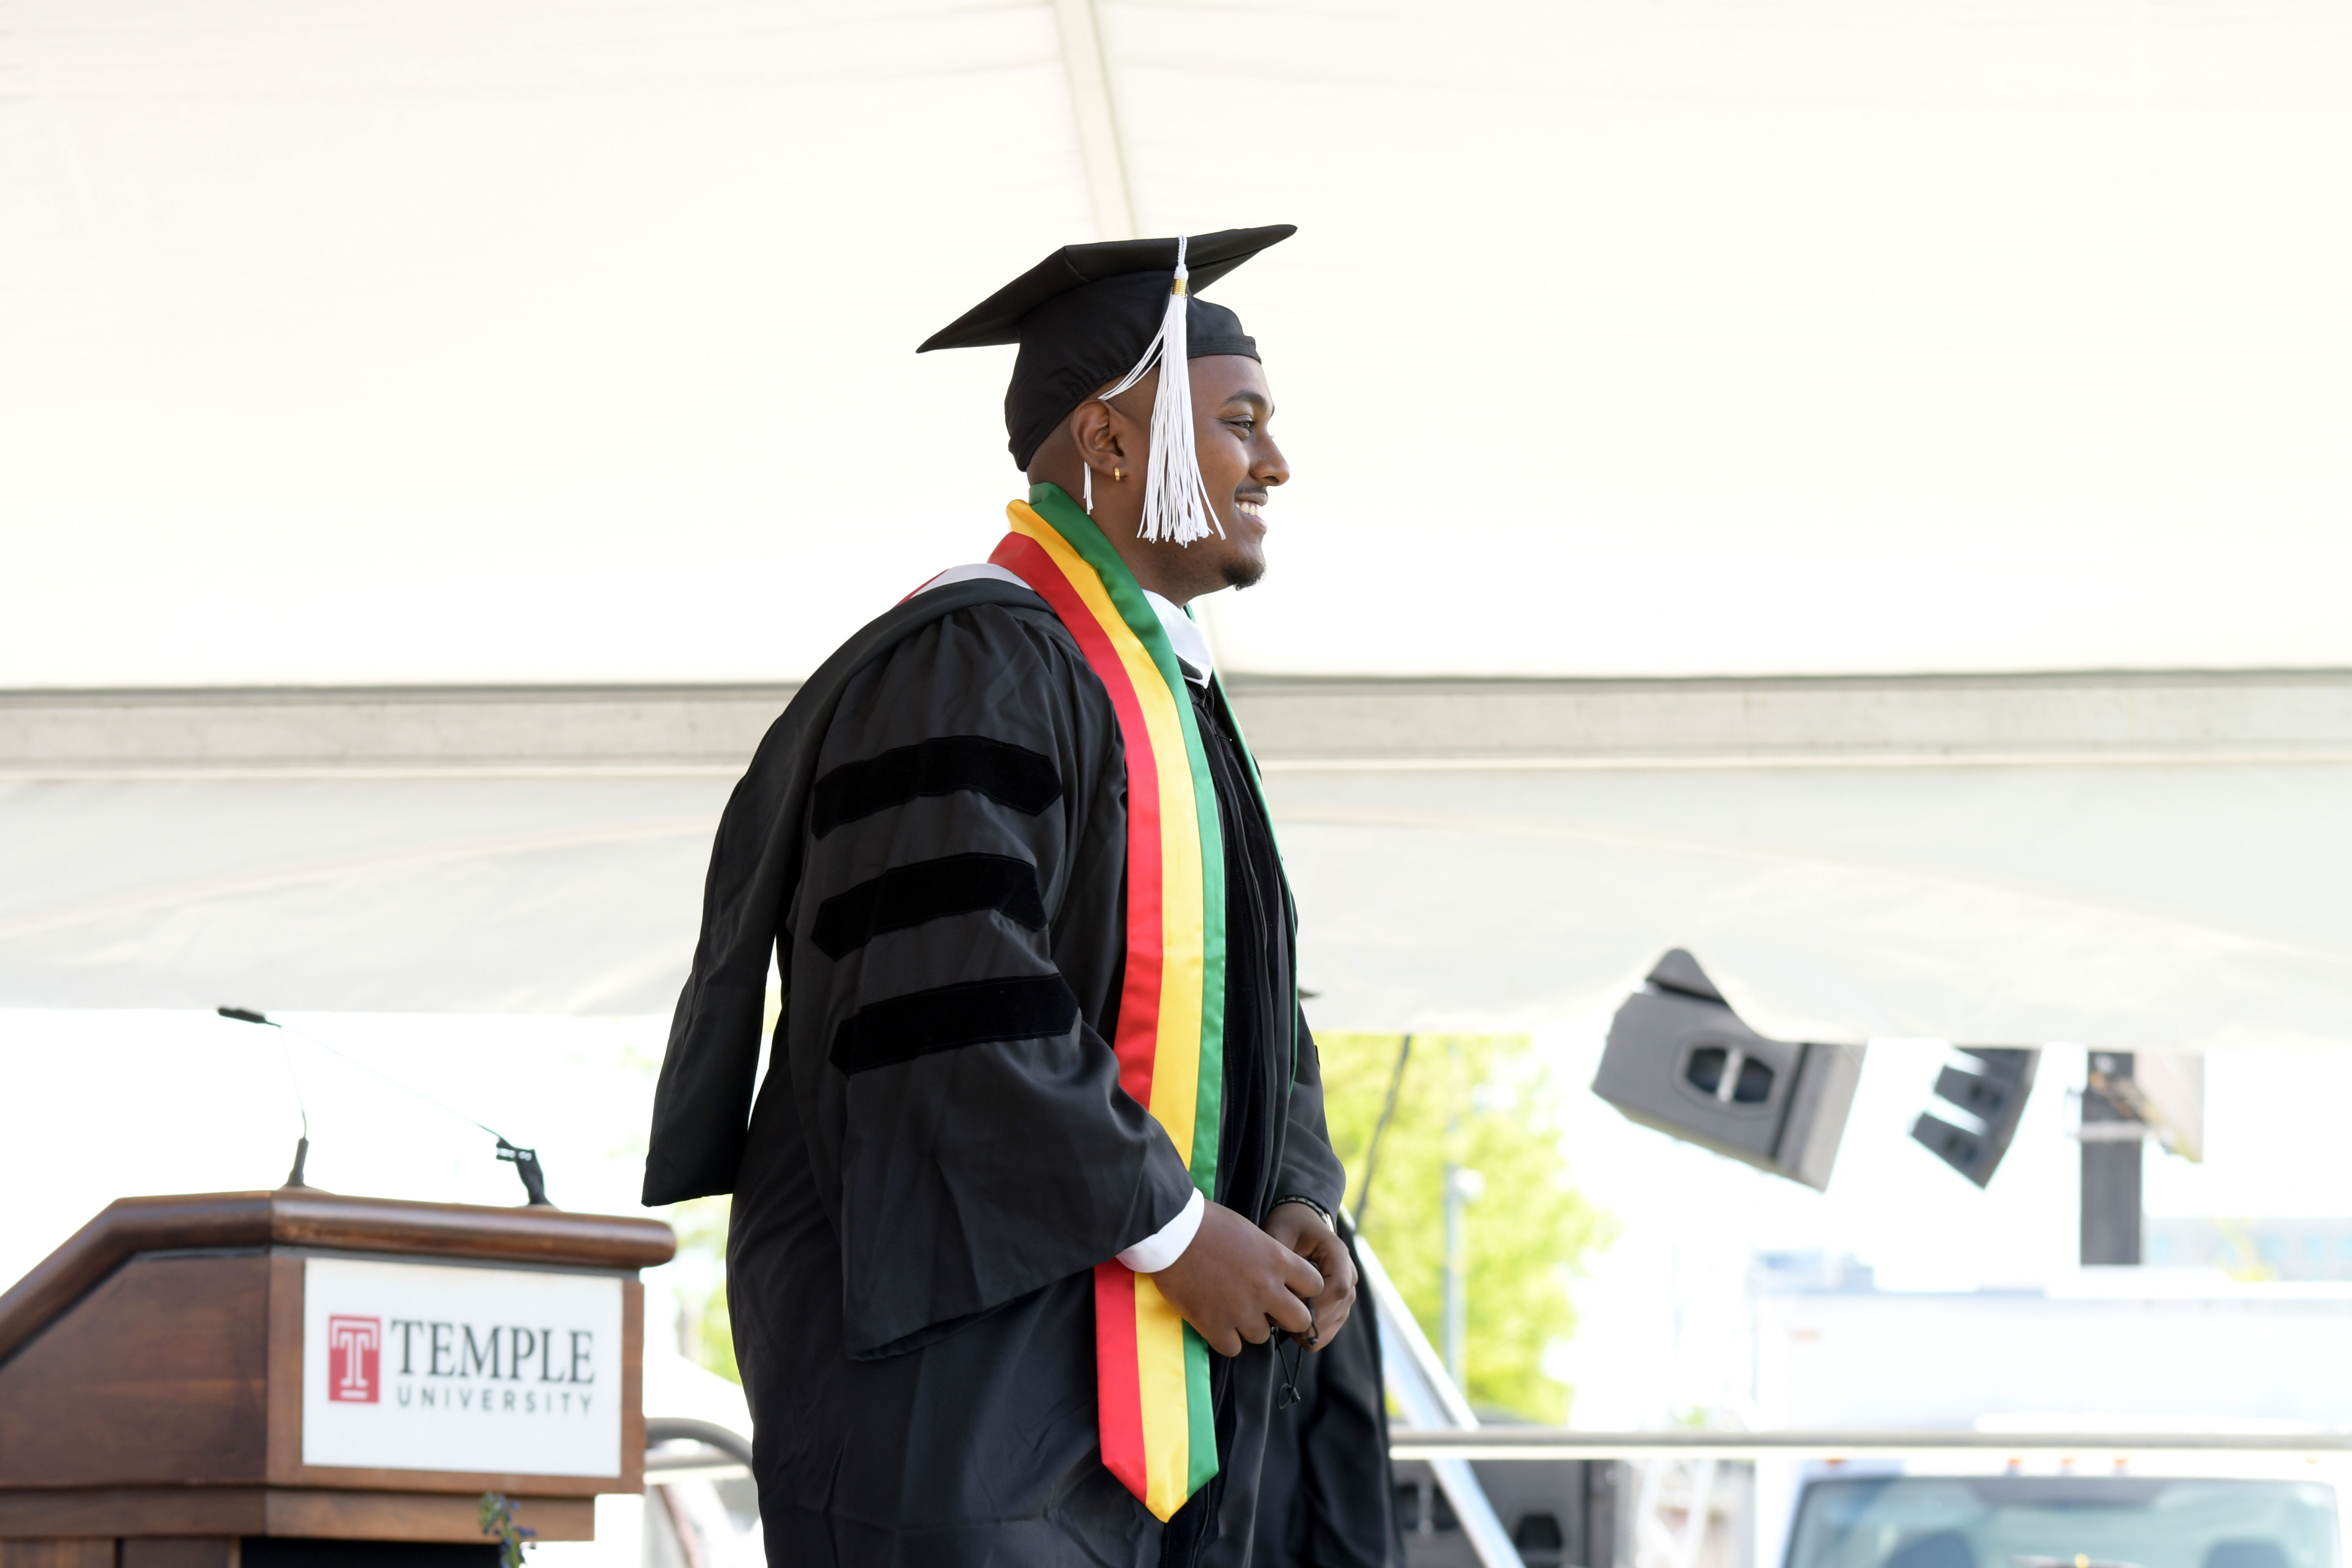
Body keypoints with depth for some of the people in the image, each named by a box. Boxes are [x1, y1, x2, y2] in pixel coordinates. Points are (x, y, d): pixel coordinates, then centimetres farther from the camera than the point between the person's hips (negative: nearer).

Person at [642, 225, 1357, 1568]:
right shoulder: (971, 669, -12)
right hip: (957, 1359, -10)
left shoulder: (1173, 697, 20)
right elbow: (951, 1004, -22)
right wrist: (1173, 1225, -17)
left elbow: (1248, 1010, 20)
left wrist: (1296, 1205, 1)